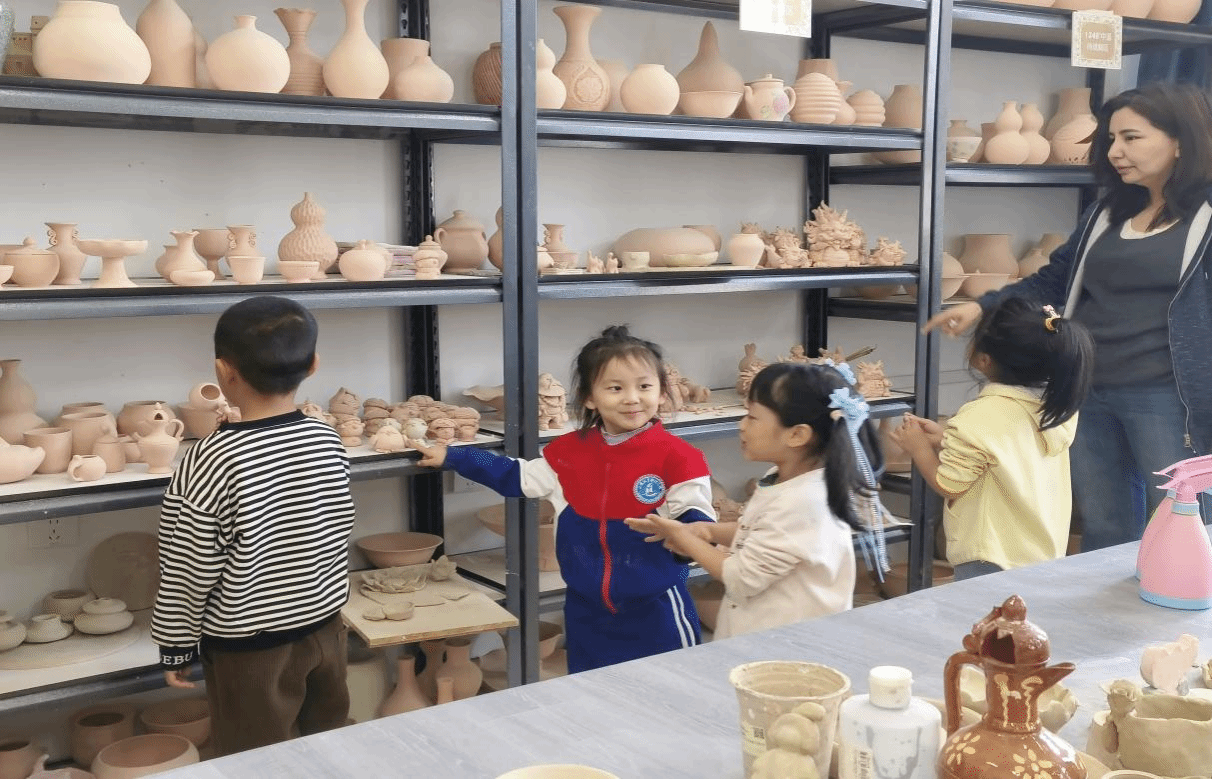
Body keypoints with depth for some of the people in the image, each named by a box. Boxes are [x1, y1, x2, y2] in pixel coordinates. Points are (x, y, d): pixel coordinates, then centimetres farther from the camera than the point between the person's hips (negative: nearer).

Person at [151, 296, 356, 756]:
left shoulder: (210, 463, -21)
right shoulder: (329, 442, -6)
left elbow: (189, 573, -14)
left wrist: (176, 646, -1)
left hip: (250, 650, -5)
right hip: (325, 629, 5)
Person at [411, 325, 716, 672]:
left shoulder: (676, 456, -12)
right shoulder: (569, 452, 2)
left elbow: (695, 518, -10)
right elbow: (516, 476, 15)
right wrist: (450, 457, 16)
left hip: (656, 613, -4)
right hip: (586, 613, 5)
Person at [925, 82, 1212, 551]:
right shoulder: (1107, 213, 12)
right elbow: (1054, 281, 19)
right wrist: (981, 307, 7)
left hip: (1166, 399, -5)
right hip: (1088, 393, 6)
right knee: (1102, 537, 16)